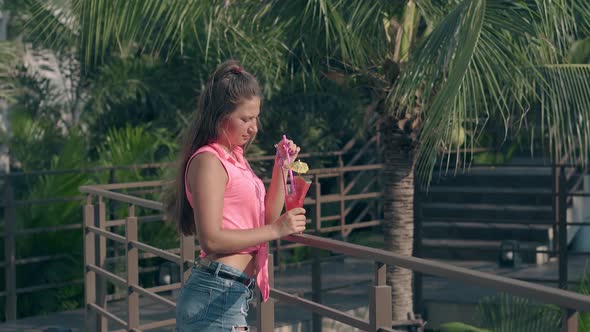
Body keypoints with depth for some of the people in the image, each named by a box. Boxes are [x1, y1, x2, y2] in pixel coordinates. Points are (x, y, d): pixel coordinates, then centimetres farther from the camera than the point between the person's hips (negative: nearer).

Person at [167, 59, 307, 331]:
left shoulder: (234, 158, 17)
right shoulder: (208, 161, -11)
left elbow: (265, 217, 21)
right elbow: (211, 239, -19)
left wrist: (281, 167, 11)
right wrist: (276, 230, -17)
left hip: (234, 295, 9)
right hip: (216, 293, -9)